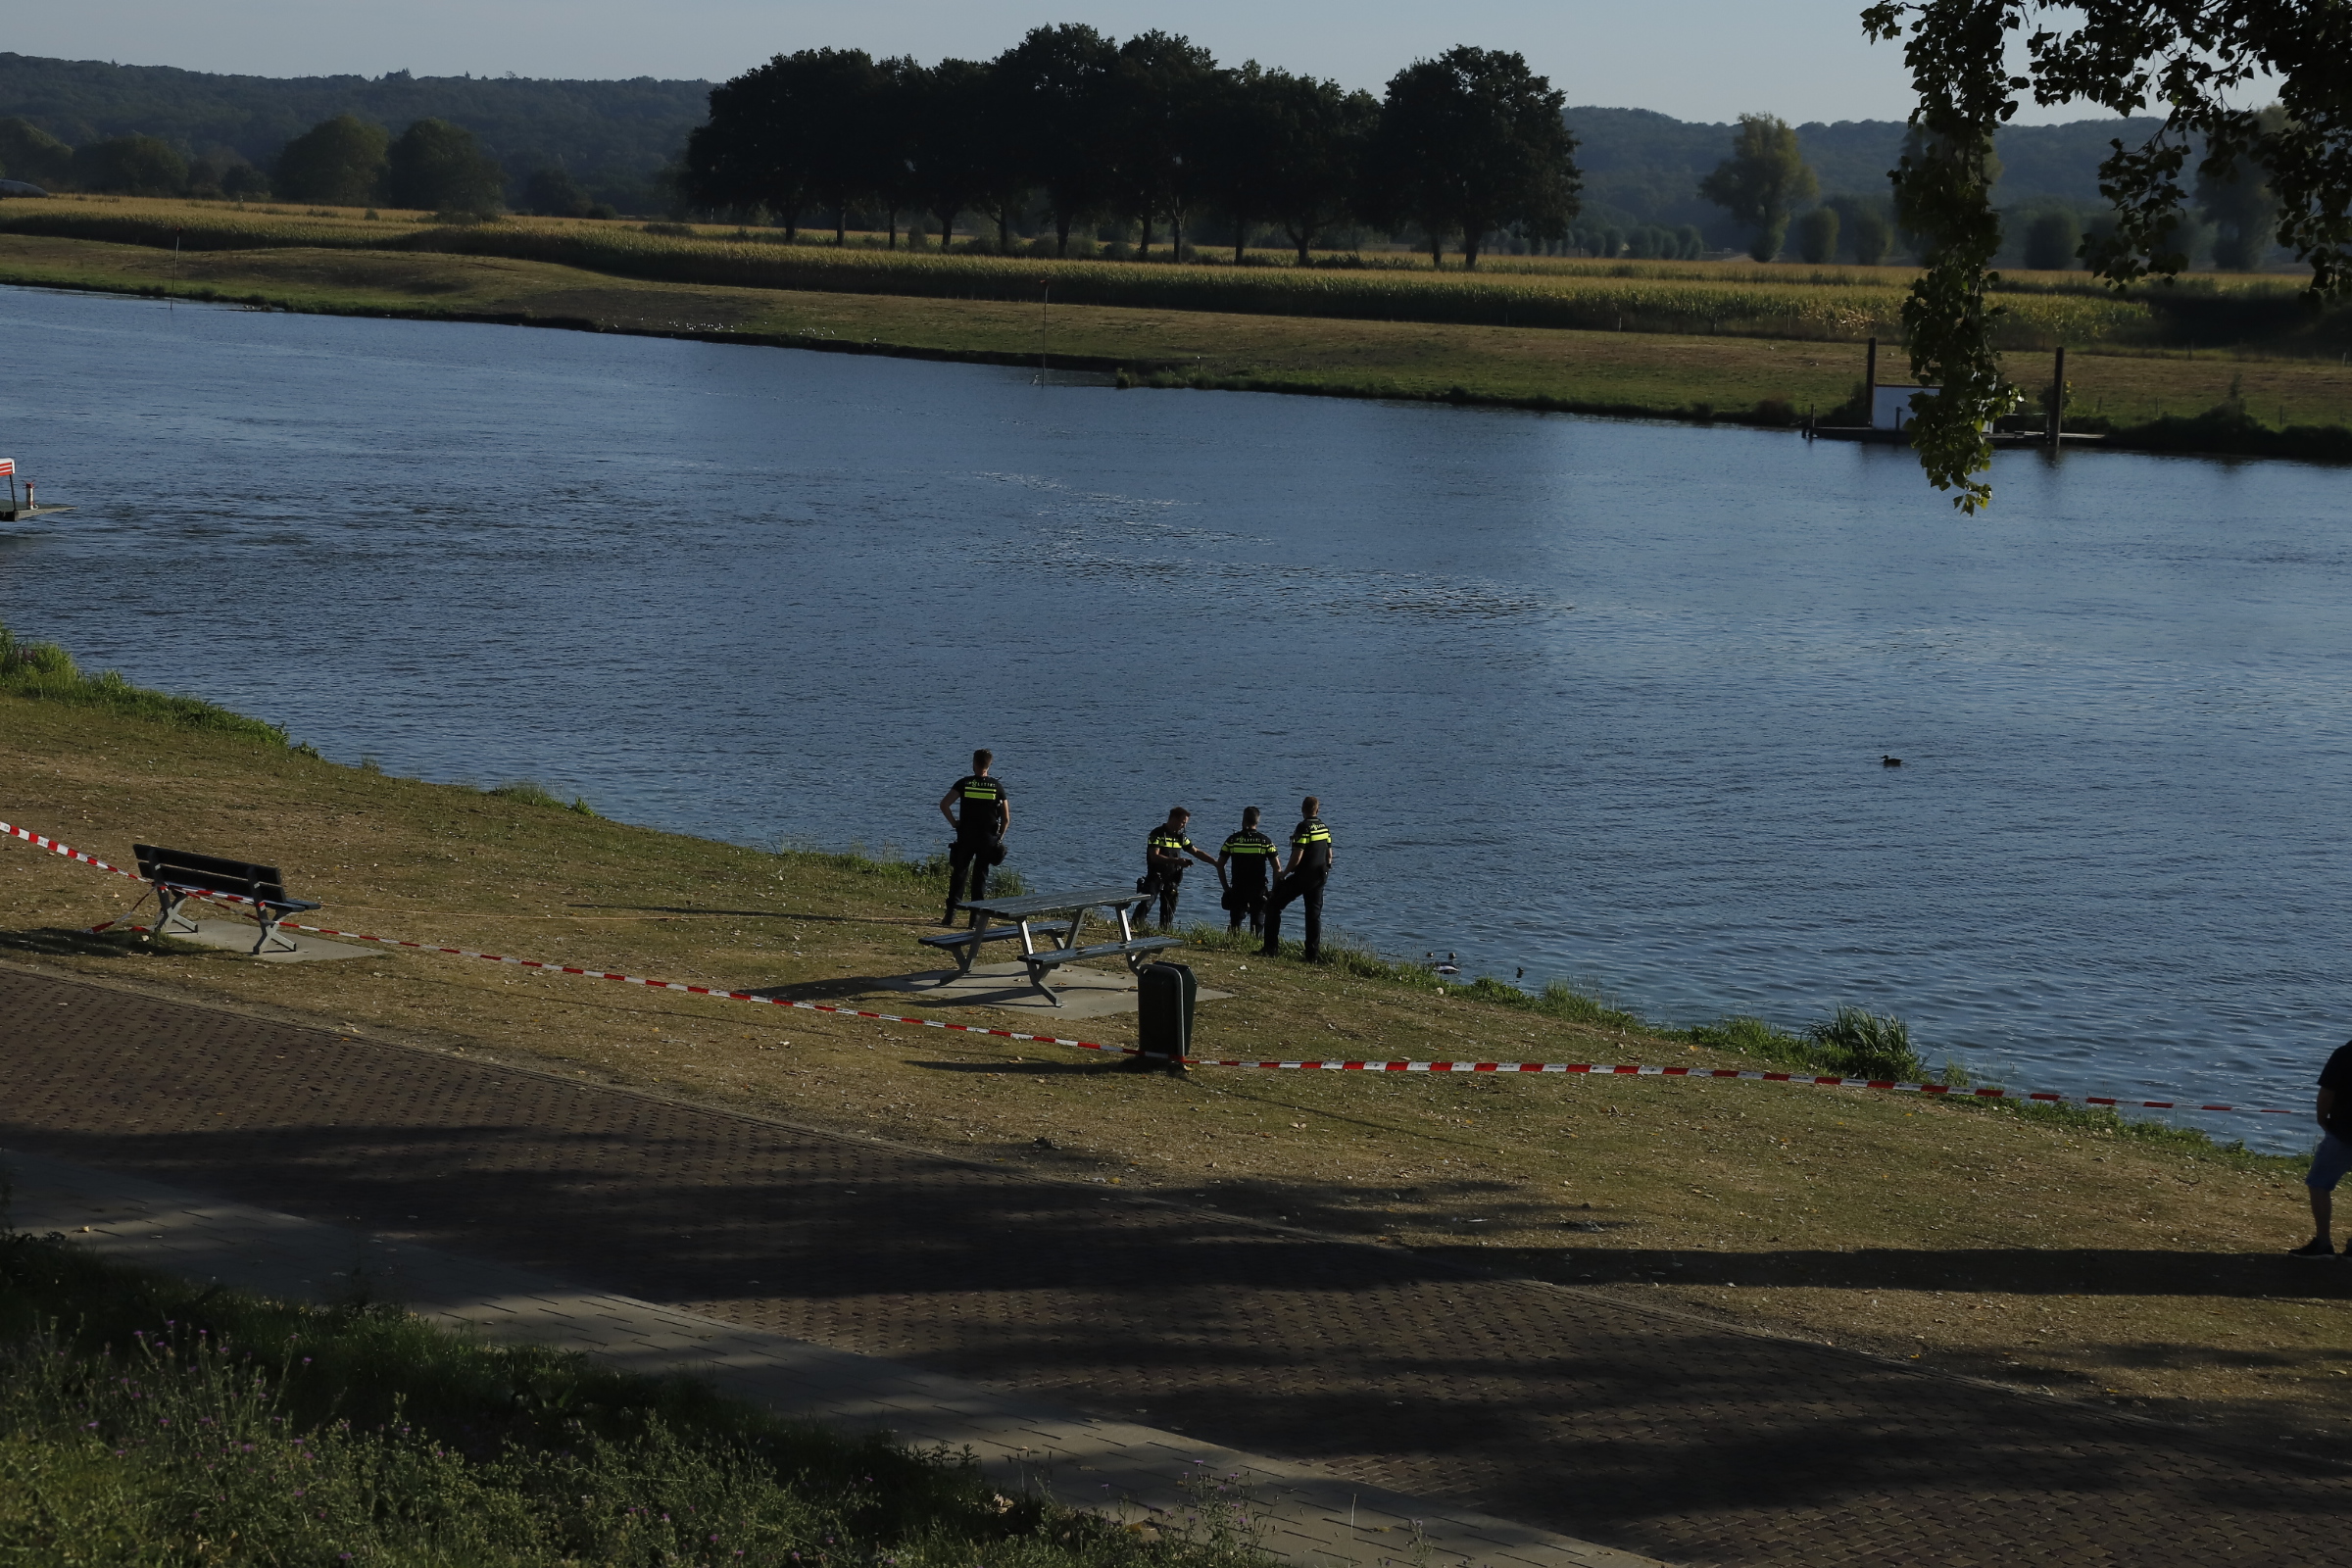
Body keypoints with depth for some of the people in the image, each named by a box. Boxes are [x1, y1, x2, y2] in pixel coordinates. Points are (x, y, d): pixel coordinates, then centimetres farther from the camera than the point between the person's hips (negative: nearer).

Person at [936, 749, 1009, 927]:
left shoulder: (964, 783, -3)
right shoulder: (997, 787, 1)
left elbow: (944, 804, -11)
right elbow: (1006, 818, -1)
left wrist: (954, 823, 0)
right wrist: (999, 837, 12)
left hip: (966, 837, -1)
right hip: (988, 839, 1)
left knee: (958, 874, 7)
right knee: (980, 877, 8)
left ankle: (951, 913, 1)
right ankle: (976, 916, 5)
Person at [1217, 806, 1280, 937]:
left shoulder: (1232, 840, 1)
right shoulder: (1265, 841, -2)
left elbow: (1219, 865, 2)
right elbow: (1276, 868, -5)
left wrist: (1226, 887, 10)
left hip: (1237, 889, 1)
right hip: (1258, 890, -1)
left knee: (1236, 922, 10)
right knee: (1258, 924, 5)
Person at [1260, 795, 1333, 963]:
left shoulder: (1303, 828, -15)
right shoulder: (1325, 828, 8)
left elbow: (1297, 857, -18)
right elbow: (1329, 855, 14)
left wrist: (1284, 874, -7)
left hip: (1302, 876, -7)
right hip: (1319, 877, 7)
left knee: (1273, 905, 3)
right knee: (1314, 914, 12)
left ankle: (1272, 948, -3)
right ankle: (1314, 954, 7)